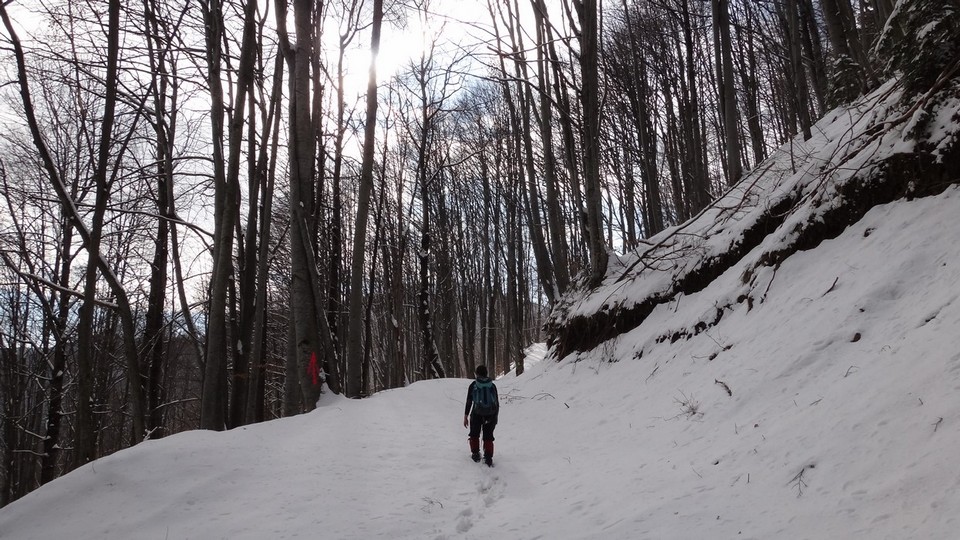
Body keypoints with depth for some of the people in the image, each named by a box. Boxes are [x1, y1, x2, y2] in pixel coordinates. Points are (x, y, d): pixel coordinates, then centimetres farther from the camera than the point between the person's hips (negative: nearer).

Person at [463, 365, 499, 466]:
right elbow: (497, 402, 9)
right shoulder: (492, 385, 4)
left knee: (474, 435, 20)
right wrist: (496, 416, 19)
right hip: (491, 415, 2)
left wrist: (465, 416, 3)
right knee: (488, 437, 12)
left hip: (477, 414, -2)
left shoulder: (473, 385, -2)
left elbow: (469, 402, -3)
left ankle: (475, 454, 22)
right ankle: (488, 458, 6)